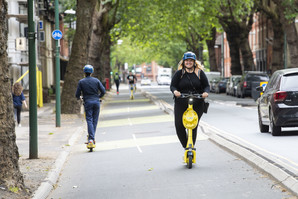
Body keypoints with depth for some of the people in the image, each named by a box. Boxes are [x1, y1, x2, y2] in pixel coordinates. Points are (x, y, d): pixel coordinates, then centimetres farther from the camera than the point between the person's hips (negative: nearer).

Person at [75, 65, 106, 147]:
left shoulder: (81, 82, -1)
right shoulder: (96, 80, 4)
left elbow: (77, 94, 0)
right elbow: (103, 91, 2)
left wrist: (78, 98, 24)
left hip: (87, 102, -2)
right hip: (96, 102, 2)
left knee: (89, 120, -3)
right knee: (95, 120, 10)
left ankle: (91, 139, -15)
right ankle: (92, 137, 14)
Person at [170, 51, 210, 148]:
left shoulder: (200, 73, 8)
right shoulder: (179, 73, 6)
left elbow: (207, 86, 7)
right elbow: (172, 86, 3)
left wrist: (206, 92, -15)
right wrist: (175, 91, -20)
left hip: (197, 105, 0)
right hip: (181, 104, 0)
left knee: (194, 127, -3)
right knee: (179, 126, -9)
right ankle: (185, 146, 8)